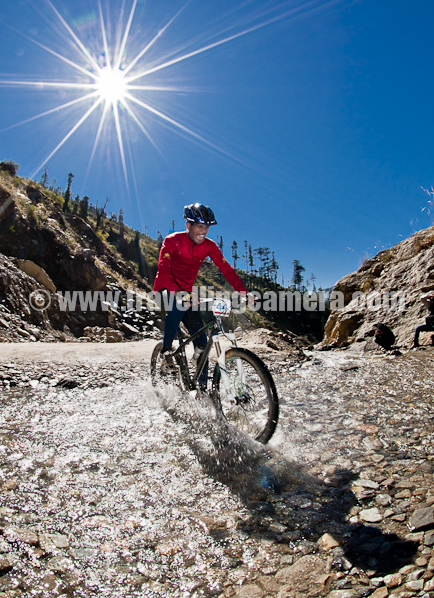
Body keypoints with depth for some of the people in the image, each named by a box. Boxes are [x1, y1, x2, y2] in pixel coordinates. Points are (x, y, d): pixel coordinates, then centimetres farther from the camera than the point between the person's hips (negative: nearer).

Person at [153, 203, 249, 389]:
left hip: (187, 291, 4)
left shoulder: (209, 246, -6)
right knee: (178, 305, -40)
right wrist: (176, 291, -48)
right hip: (167, 290, -4)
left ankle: (202, 386, 6)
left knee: (201, 340, -5)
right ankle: (166, 350, -20)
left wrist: (243, 291, -24)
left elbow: (226, 269, -11)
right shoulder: (173, 240, -17)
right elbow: (163, 268, -30)